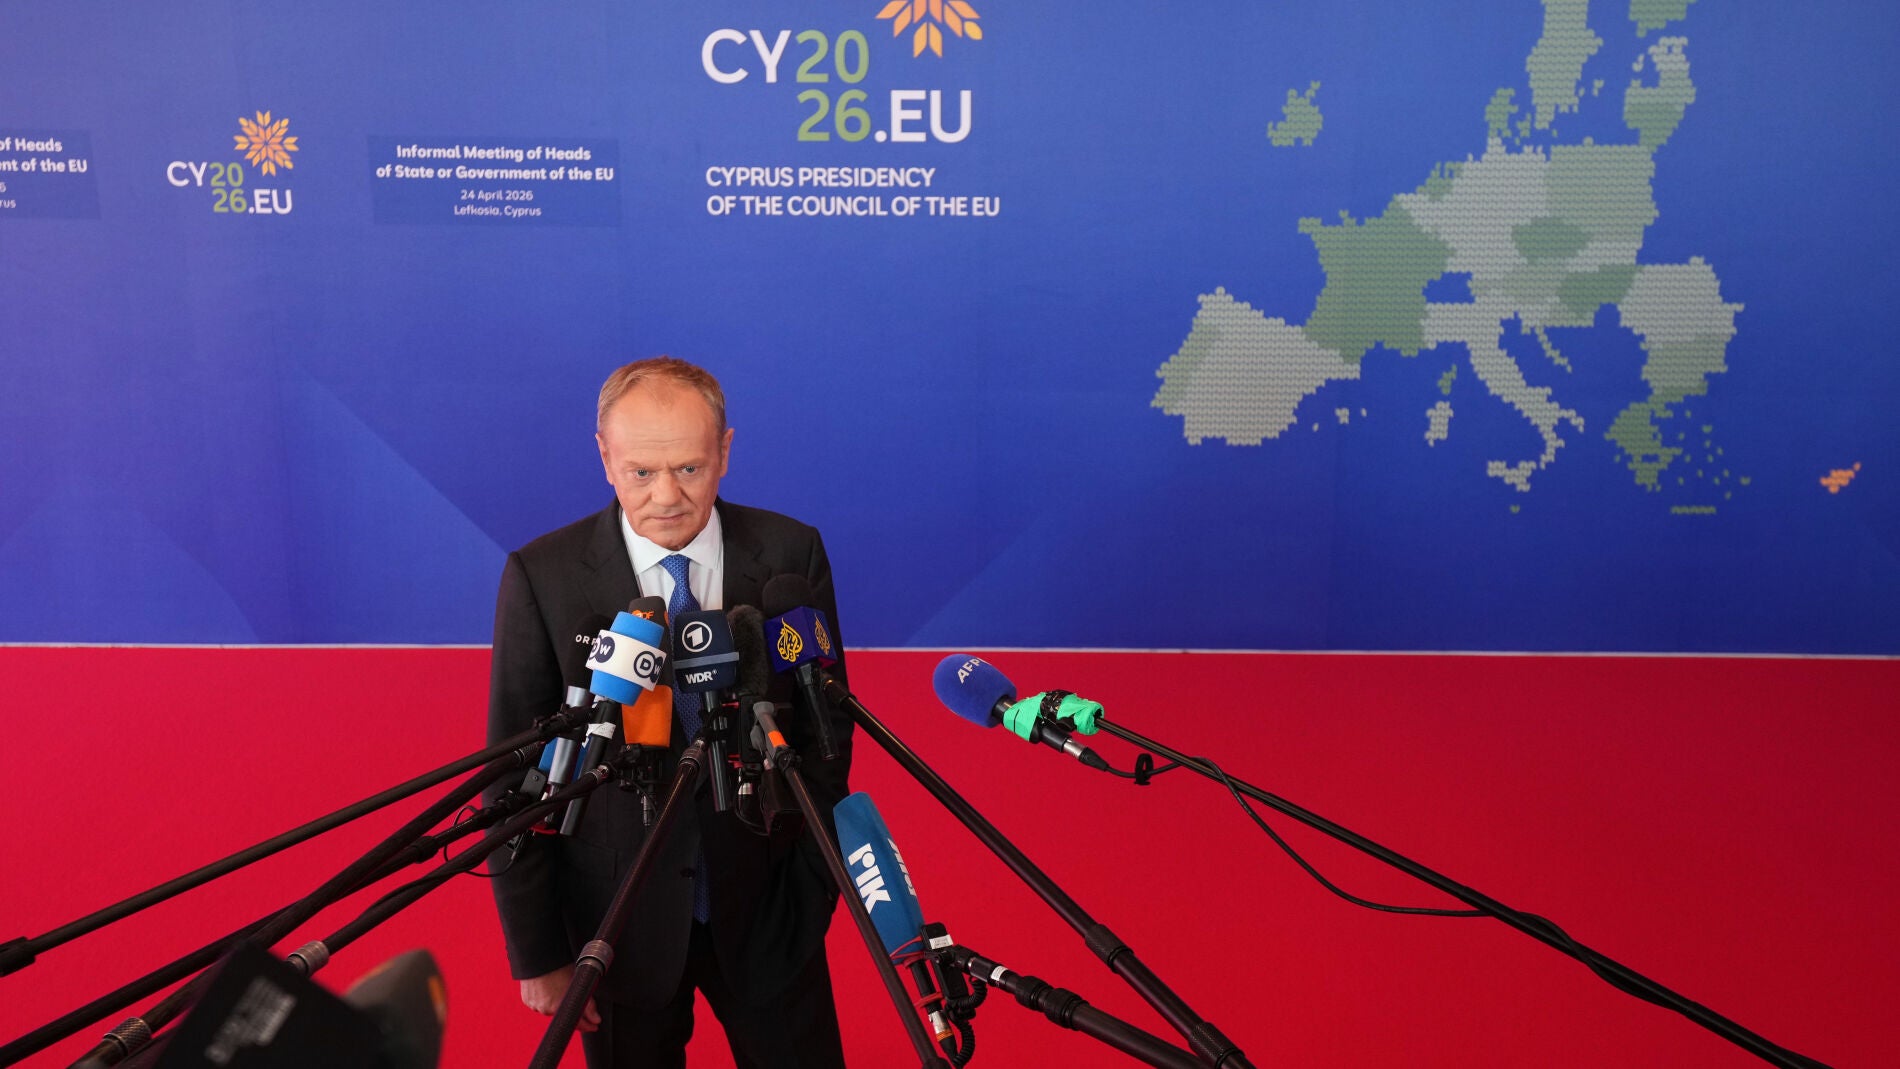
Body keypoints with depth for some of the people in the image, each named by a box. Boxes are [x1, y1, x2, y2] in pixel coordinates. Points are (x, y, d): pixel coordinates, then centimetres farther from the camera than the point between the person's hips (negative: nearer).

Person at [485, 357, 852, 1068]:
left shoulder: (791, 555, -10)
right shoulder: (541, 577, -13)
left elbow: (827, 726, -2)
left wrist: (812, 887, -5)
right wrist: (538, 954, -6)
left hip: (767, 906, 1)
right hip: (619, 915, 0)